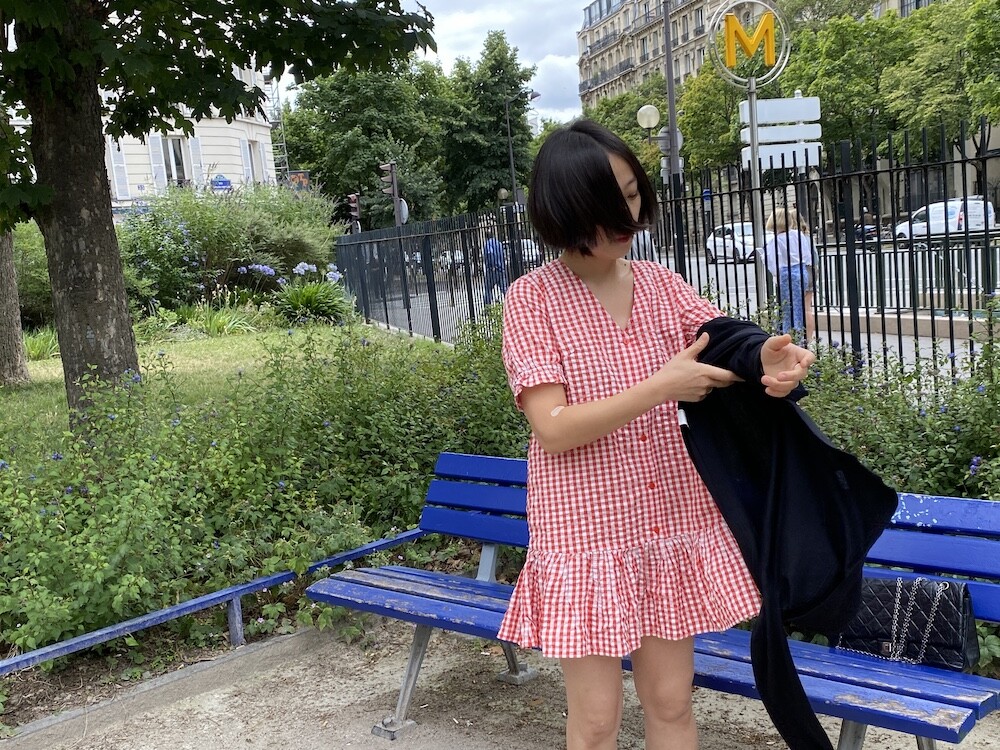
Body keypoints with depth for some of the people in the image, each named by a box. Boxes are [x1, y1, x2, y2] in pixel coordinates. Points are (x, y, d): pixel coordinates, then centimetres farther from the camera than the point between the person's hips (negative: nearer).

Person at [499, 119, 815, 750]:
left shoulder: (661, 284, 4)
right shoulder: (533, 297, -9)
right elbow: (553, 428, -16)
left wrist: (771, 358, -24)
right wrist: (659, 387, -26)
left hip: (673, 520, 4)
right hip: (587, 531, -4)